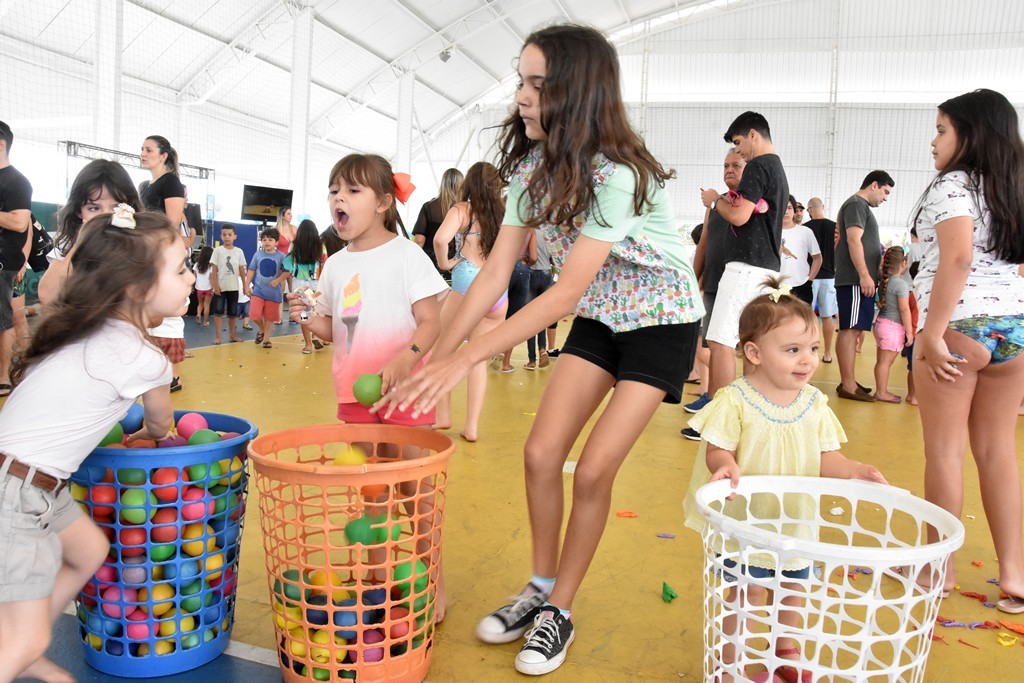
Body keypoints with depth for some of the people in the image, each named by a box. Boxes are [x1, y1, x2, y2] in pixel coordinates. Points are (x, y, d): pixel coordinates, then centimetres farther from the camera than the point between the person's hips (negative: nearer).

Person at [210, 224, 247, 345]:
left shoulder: (239, 252, 4)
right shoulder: (218, 251, -2)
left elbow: (242, 270, 7)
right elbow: (214, 270, -3)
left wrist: (245, 286, 5)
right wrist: (215, 285, -10)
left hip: (234, 287, 2)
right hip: (220, 286, -2)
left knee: (233, 312, 10)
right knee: (218, 311, -3)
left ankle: (232, 334, 21)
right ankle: (217, 336, -1)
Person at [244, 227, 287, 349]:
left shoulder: (281, 256, -5)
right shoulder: (257, 255, 2)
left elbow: (286, 272, -3)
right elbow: (251, 270, 8)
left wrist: (277, 281, -17)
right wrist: (247, 286, 4)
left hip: (273, 292, -1)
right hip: (258, 290, 1)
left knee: (269, 317, 7)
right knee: (254, 314, -10)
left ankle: (266, 338, 22)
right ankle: (261, 330, 20)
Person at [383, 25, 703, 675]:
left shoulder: (618, 174, -30)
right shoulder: (531, 165, -7)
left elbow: (567, 291, -33)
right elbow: (496, 271, -9)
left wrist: (465, 358, -36)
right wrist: (434, 356, -15)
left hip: (662, 322, -6)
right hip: (599, 319, 6)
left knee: (594, 469, -8)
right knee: (541, 452, -1)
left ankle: (560, 612, 11)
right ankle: (541, 588, 19)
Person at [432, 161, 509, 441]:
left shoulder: (462, 209, 0)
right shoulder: (504, 212, 12)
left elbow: (440, 239, -17)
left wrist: (444, 263, -2)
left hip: (468, 284, -4)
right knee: (479, 358, 10)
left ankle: (442, 415, 14)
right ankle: (472, 426, 7)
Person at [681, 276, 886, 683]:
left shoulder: (815, 404, -2)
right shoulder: (736, 400, -17)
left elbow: (825, 457, 1)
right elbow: (716, 450, -16)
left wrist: (851, 470, -18)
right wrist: (727, 465, -37)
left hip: (794, 520, 6)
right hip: (744, 520, -5)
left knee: (793, 586, 21)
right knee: (748, 591, -1)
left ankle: (785, 648, 48)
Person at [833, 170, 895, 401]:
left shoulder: (862, 206, 24)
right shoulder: (856, 204, -7)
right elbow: (853, 241, -17)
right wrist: (865, 275, -22)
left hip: (859, 280, 10)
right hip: (856, 280, -10)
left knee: (853, 330, 10)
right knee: (850, 330, -10)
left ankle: (848, 381, 14)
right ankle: (848, 385, -11)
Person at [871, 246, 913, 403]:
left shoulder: (884, 280, 7)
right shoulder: (901, 284, -15)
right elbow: (904, 309, -16)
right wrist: (909, 332, -11)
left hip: (881, 323, 8)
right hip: (894, 327, -8)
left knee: (881, 360, 12)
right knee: (886, 361, -3)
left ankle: (880, 390, 19)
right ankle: (882, 392, 2)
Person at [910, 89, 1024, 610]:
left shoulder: (952, 185, -8)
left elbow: (958, 257, -22)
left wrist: (932, 333, -22)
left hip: (960, 327, -7)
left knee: (944, 450, 2)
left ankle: (940, 565, 12)